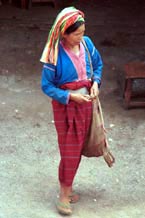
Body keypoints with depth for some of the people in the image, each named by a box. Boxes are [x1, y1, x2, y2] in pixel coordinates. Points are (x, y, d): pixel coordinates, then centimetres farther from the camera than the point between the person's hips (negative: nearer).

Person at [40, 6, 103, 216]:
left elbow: (98, 64, 11)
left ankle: (67, 187, 33)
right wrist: (70, 96, -23)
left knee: (77, 149, 15)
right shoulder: (55, 55, -22)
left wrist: (95, 82, -7)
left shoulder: (87, 43, -7)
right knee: (69, 151, 1)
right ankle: (64, 195, 16)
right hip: (65, 106, -5)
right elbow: (47, 86, -15)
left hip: (85, 103, 5)